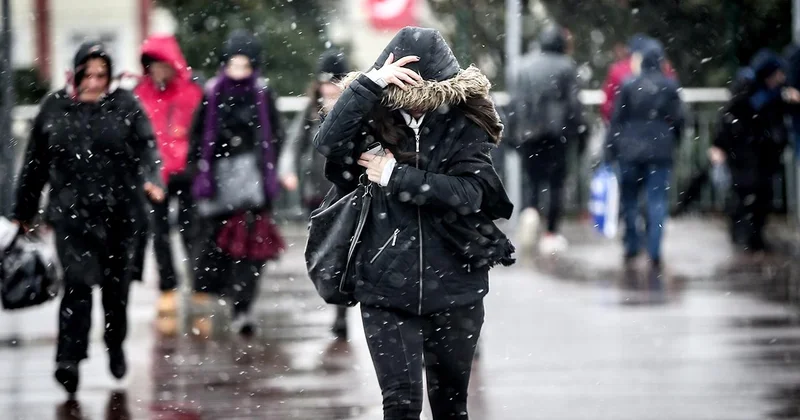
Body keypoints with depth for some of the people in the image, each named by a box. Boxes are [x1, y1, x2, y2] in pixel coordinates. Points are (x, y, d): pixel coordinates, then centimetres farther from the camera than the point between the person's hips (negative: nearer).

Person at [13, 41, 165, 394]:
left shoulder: (126, 106, 2)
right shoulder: (55, 108, 6)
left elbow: (145, 147, -11)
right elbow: (35, 164, 12)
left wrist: (151, 180, -32)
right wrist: (24, 213, 16)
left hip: (120, 214, 0)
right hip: (72, 214, 0)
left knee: (116, 286, 11)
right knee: (78, 282, -15)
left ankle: (116, 347, 34)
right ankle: (70, 359, -18)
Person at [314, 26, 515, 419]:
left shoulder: (464, 127, -2)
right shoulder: (375, 122, -1)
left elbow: (468, 193, -15)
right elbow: (328, 143, -21)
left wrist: (396, 176, -17)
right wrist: (370, 82, -27)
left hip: (453, 287, 1)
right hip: (386, 288, -1)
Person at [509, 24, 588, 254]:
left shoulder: (526, 65, 8)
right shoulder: (566, 67, -2)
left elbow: (516, 100, 8)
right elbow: (573, 103, -5)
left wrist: (517, 130, 14)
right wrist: (581, 131, 3)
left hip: (529, 131, 2)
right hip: (557, 130, -2)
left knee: (534, 179, 10)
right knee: (556, 182, 4)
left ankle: (530, 211, -21)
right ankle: (551, 233, 2)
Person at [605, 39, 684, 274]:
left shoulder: (629, 85, -4)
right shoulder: (670, 86, -2)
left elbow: (617, 118, -4)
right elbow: (678, 119, 1)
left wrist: (612, 148, 2)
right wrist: (673, 144, 16)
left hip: (630, 151, 0)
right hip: (660, 151, 0)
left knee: (630, 199, 14)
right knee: (657, 202, 1)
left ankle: (632, 247, 15)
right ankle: (654, 255, -7)